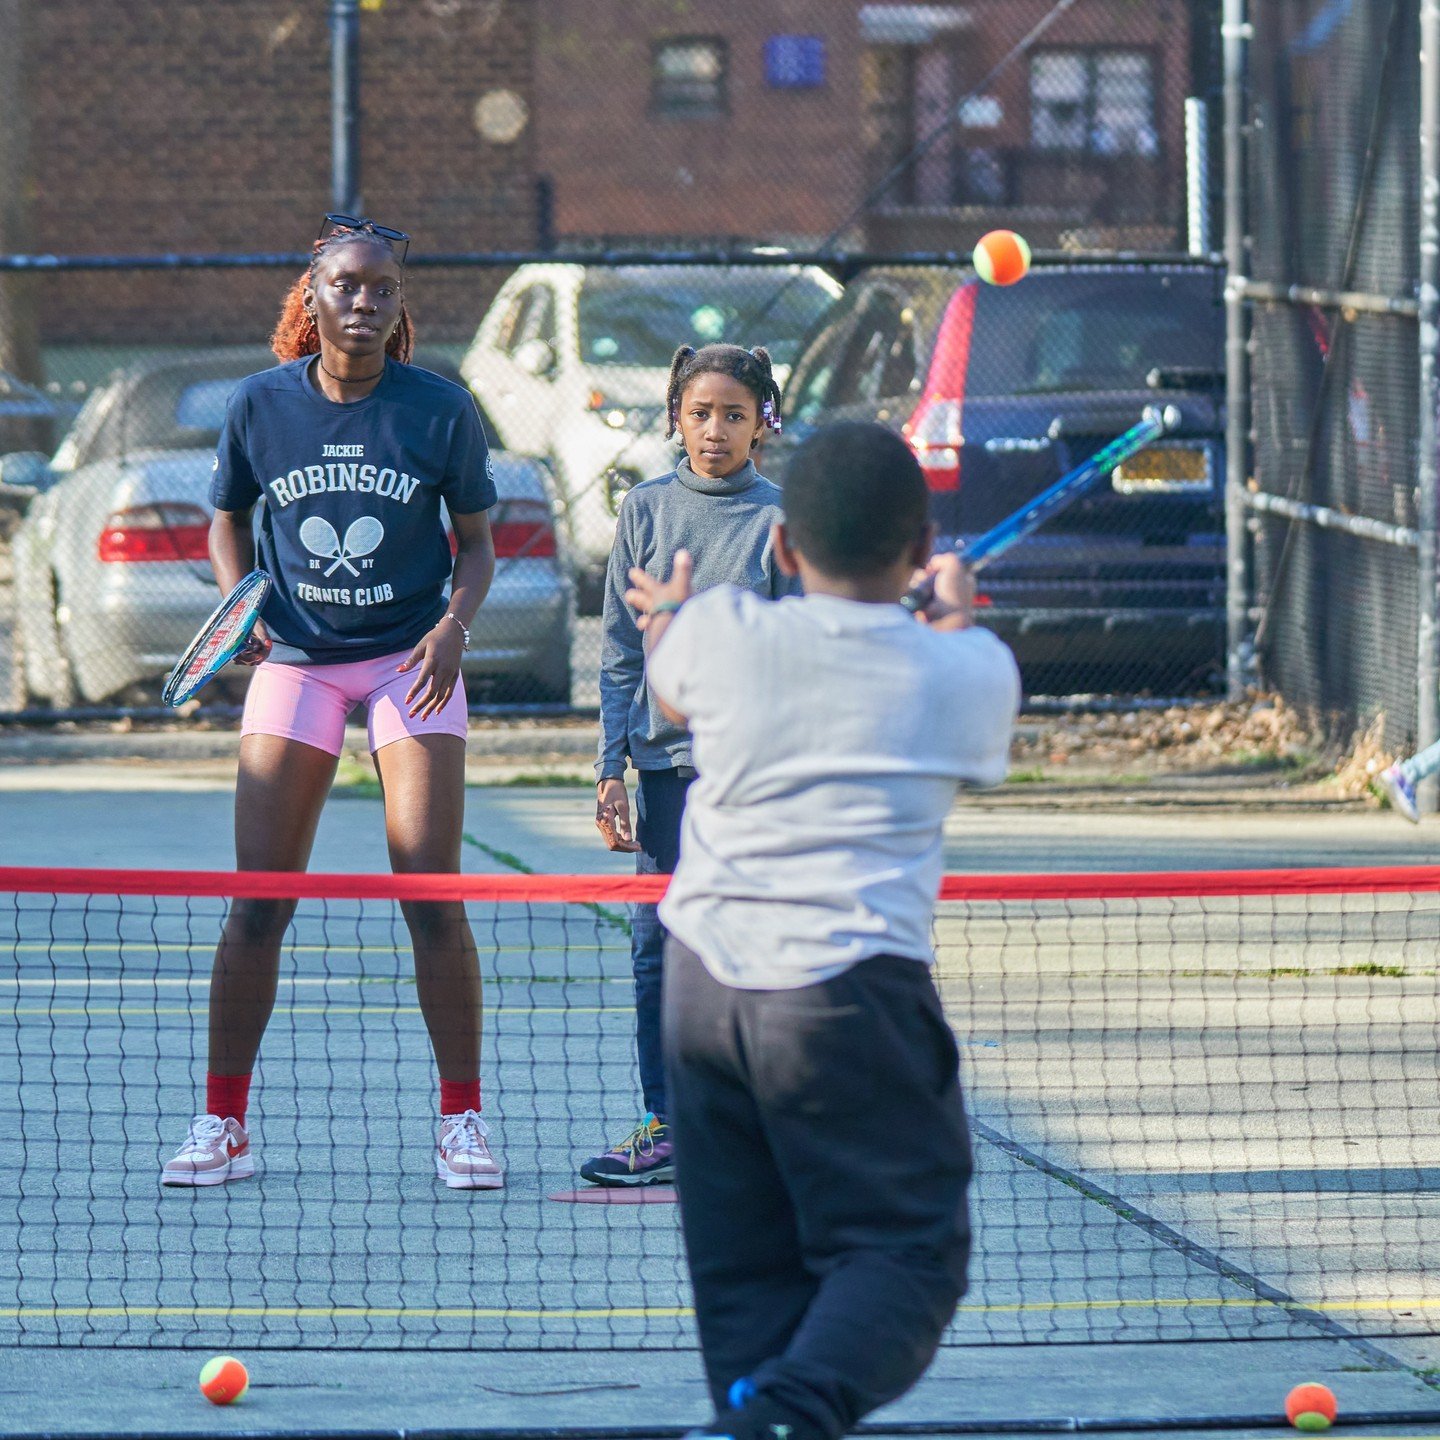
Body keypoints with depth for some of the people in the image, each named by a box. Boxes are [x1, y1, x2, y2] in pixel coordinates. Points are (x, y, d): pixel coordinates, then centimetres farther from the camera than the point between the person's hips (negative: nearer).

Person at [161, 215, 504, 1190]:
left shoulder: (440, 409, -6)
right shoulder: (262, 404, -3)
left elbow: (476, 539, 4)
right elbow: (228, 521, 13)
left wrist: (456, 623, -14)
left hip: (410, 660, -1)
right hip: (295, 662, 1)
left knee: (431, 893, -7)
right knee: (257, 900, -3)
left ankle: (462, 1120, 3)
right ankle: (224, 1124, 5)